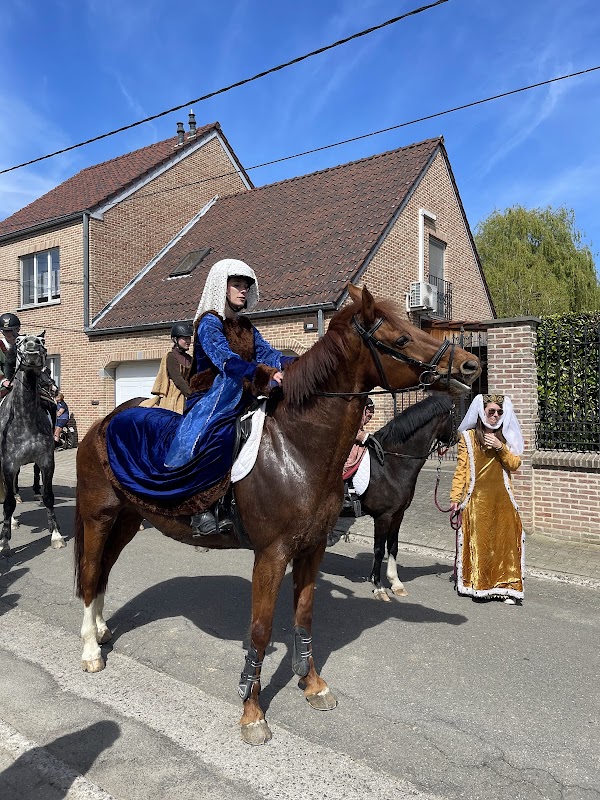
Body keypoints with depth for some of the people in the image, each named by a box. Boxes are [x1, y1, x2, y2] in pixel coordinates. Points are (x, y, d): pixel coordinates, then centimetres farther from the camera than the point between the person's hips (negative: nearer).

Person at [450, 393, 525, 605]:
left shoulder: (506, 436, 12)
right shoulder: (468, 436, 3)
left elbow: (515, 464, 3)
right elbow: (461, 469, -1)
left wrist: (501, 447, -12)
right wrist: (455, 497, -7)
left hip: (502, 498, 3)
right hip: (476, 498, -2)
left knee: (505, 539, 1)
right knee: (477, 540, -2)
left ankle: (504, 586, 10)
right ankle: (477, 585, 9)